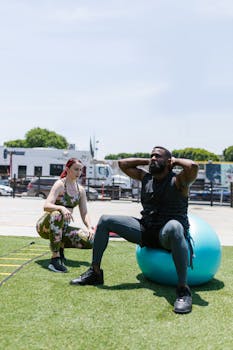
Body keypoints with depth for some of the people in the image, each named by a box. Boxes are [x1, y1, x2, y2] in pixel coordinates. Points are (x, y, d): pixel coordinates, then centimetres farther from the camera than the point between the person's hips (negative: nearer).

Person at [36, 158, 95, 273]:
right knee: (57, 215, -42)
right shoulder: (60, 184, -12)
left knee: (90, 240, -17)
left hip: (63, 228, 6)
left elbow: (84, 213, 5)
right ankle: (55, 258, -35)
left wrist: (90, 227, -14)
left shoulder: (81, 190, 7)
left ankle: (60, 246, 8)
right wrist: (61, 208, -46)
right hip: (45, 225, -5)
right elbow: (46, 206, -25)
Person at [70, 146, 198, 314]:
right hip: (146, 231, 7)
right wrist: (146, 161, 12)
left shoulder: (177, 180, -7)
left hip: (168, 236, -7)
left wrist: (176, 161, -9)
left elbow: (193, 166, -29)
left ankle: (183, 289, -38)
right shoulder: (146, 178, 11)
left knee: (173, 226, -45)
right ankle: (95, 272, 7)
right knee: (105, 220, 1)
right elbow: (123, 163, 19)